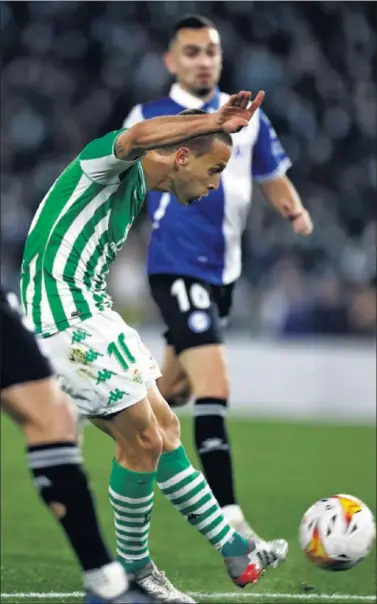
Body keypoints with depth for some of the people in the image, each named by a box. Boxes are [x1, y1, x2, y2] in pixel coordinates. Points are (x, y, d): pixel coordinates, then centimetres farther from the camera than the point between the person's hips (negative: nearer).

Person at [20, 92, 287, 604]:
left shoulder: (135, 193, 19)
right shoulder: (109, 165, -11)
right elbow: (138, 137, -37)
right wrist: (216, 122, -34)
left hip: (90, 313, 10)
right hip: (67, 317, -10)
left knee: (163, 428, 12)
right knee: (143, 440, -7)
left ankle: (234, 552, 19)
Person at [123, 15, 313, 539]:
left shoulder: (247, 117, 8)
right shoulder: (148, 120, -3)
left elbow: (272, 177, 16)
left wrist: (295, 210, -3)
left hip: (224, 270, 6)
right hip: (177, 268, -6)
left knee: (176, 386, 21)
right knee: (214, 386, -20)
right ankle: (227, 516, -22)